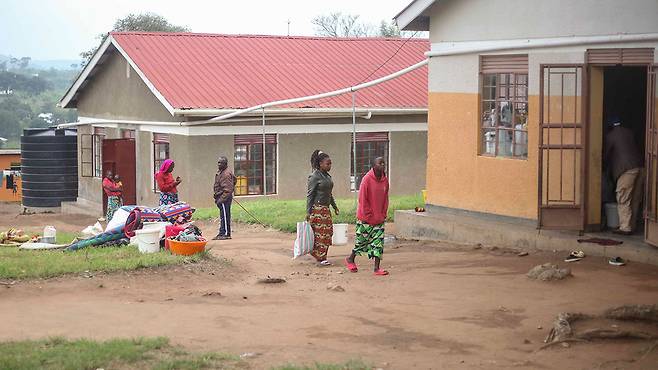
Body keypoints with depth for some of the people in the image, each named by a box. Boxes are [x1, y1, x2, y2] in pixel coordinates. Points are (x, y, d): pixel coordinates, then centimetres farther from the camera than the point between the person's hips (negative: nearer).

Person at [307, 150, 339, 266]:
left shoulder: (327, 176, 13)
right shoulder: (314, 177, -11)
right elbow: (310, 195, -12)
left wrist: (335, 206, 24)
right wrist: (308, 212, -14)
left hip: (326, 209, 9)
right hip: (317, 208, -9)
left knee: (329, 231, 6)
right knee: (321, 233, -6)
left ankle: (315, 252, 17)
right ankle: (321, 258, -1)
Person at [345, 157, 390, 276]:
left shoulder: (385, 181, 3)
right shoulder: (367, 179, -14)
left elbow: (385, 199, 11)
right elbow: (362, 199, -13)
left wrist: (383, 215, 4)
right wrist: (368, 215, -13)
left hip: (379, 219, 5)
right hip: (365, 219, -5)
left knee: (378, 242, -1)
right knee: (362, 240, 6)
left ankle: (377, 268, 1)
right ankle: (350, 259, 29)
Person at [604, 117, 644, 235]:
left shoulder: (611, 136, 0)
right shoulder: (629, 132, 17)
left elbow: (606, 155, 6)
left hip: (627, 169, -7)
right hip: (639, 167, 7)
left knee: (623, 200, -3)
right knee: (635, 200, 11)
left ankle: (625, 227, -6)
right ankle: (632, 225, 17)